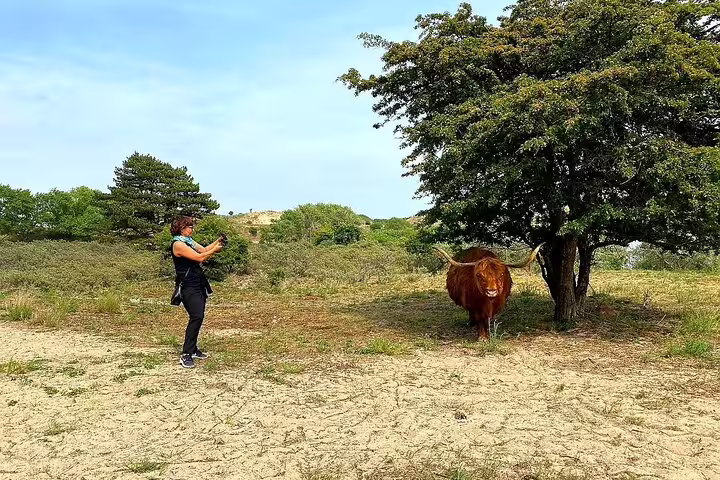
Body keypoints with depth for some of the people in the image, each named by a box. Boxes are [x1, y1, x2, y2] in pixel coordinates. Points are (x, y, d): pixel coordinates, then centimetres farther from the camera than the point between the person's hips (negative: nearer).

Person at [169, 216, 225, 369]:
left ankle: (193, 350, 21)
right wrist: (215, 250, -10)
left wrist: (218, 241, 3)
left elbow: (204, 249, 15)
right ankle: (186, 354, -13)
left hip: (198, 285, 10)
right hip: (188, 286, -10)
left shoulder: (189, 241, 16)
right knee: (196, 317, -17)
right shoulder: (178, 244, -14)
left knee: (198, 317, 11)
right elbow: (199, 257, -18)